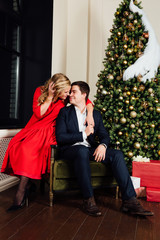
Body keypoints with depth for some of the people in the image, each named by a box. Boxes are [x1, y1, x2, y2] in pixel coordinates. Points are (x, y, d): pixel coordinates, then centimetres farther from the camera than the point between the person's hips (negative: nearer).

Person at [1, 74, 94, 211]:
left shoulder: (65, 97, -3)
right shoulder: (40, 91, -3)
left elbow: (86, 100, 3)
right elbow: (39, 114, -12)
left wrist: (90, 115, -15)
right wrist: (50, 96, -19)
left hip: (49, 132, -3)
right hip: (33, 129, 3)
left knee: (28, 149, -29)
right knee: (16, 146, -25)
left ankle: (20, 197, -23)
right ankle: (26, 184, -12)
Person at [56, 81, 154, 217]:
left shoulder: (96, 114, 17)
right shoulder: (65, 112, 7)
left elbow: (105, 136, 11)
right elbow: (60, 138, -4)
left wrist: (102, 145, -14)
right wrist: (83, 134, -12)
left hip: (90, 150, 4)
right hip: (72, 150, -3)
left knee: (117, 154, -21)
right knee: (83, 150, -38)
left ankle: (129, 201, -24)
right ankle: (88, 200, -31)